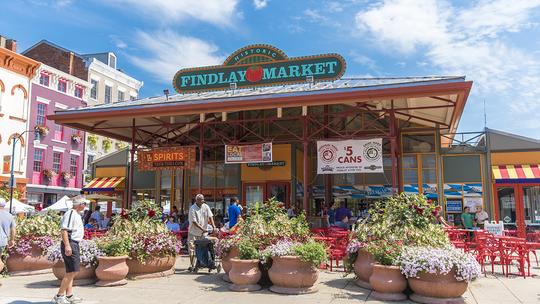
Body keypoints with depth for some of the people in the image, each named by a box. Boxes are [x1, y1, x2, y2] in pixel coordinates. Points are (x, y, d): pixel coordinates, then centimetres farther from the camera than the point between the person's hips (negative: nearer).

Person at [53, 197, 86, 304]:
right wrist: (67, 245, -27)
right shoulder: (71, 214, -13)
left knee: (71, 272, 13)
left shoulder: (77, 215, 18)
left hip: (74, 245, 11)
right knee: (73, 271, -10)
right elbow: (64, 230, -21)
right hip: (70, 244, -11)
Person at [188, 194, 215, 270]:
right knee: (191, 248, -5)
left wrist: (214, 226, -20)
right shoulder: (192, 209, -16)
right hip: (193, 232, -4)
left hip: (203, 232, 4)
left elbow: (210, 217, -6)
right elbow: (194, 222, -19)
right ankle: (192, 265, 1)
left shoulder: (206, 207, -2)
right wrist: (202, 229, -26)